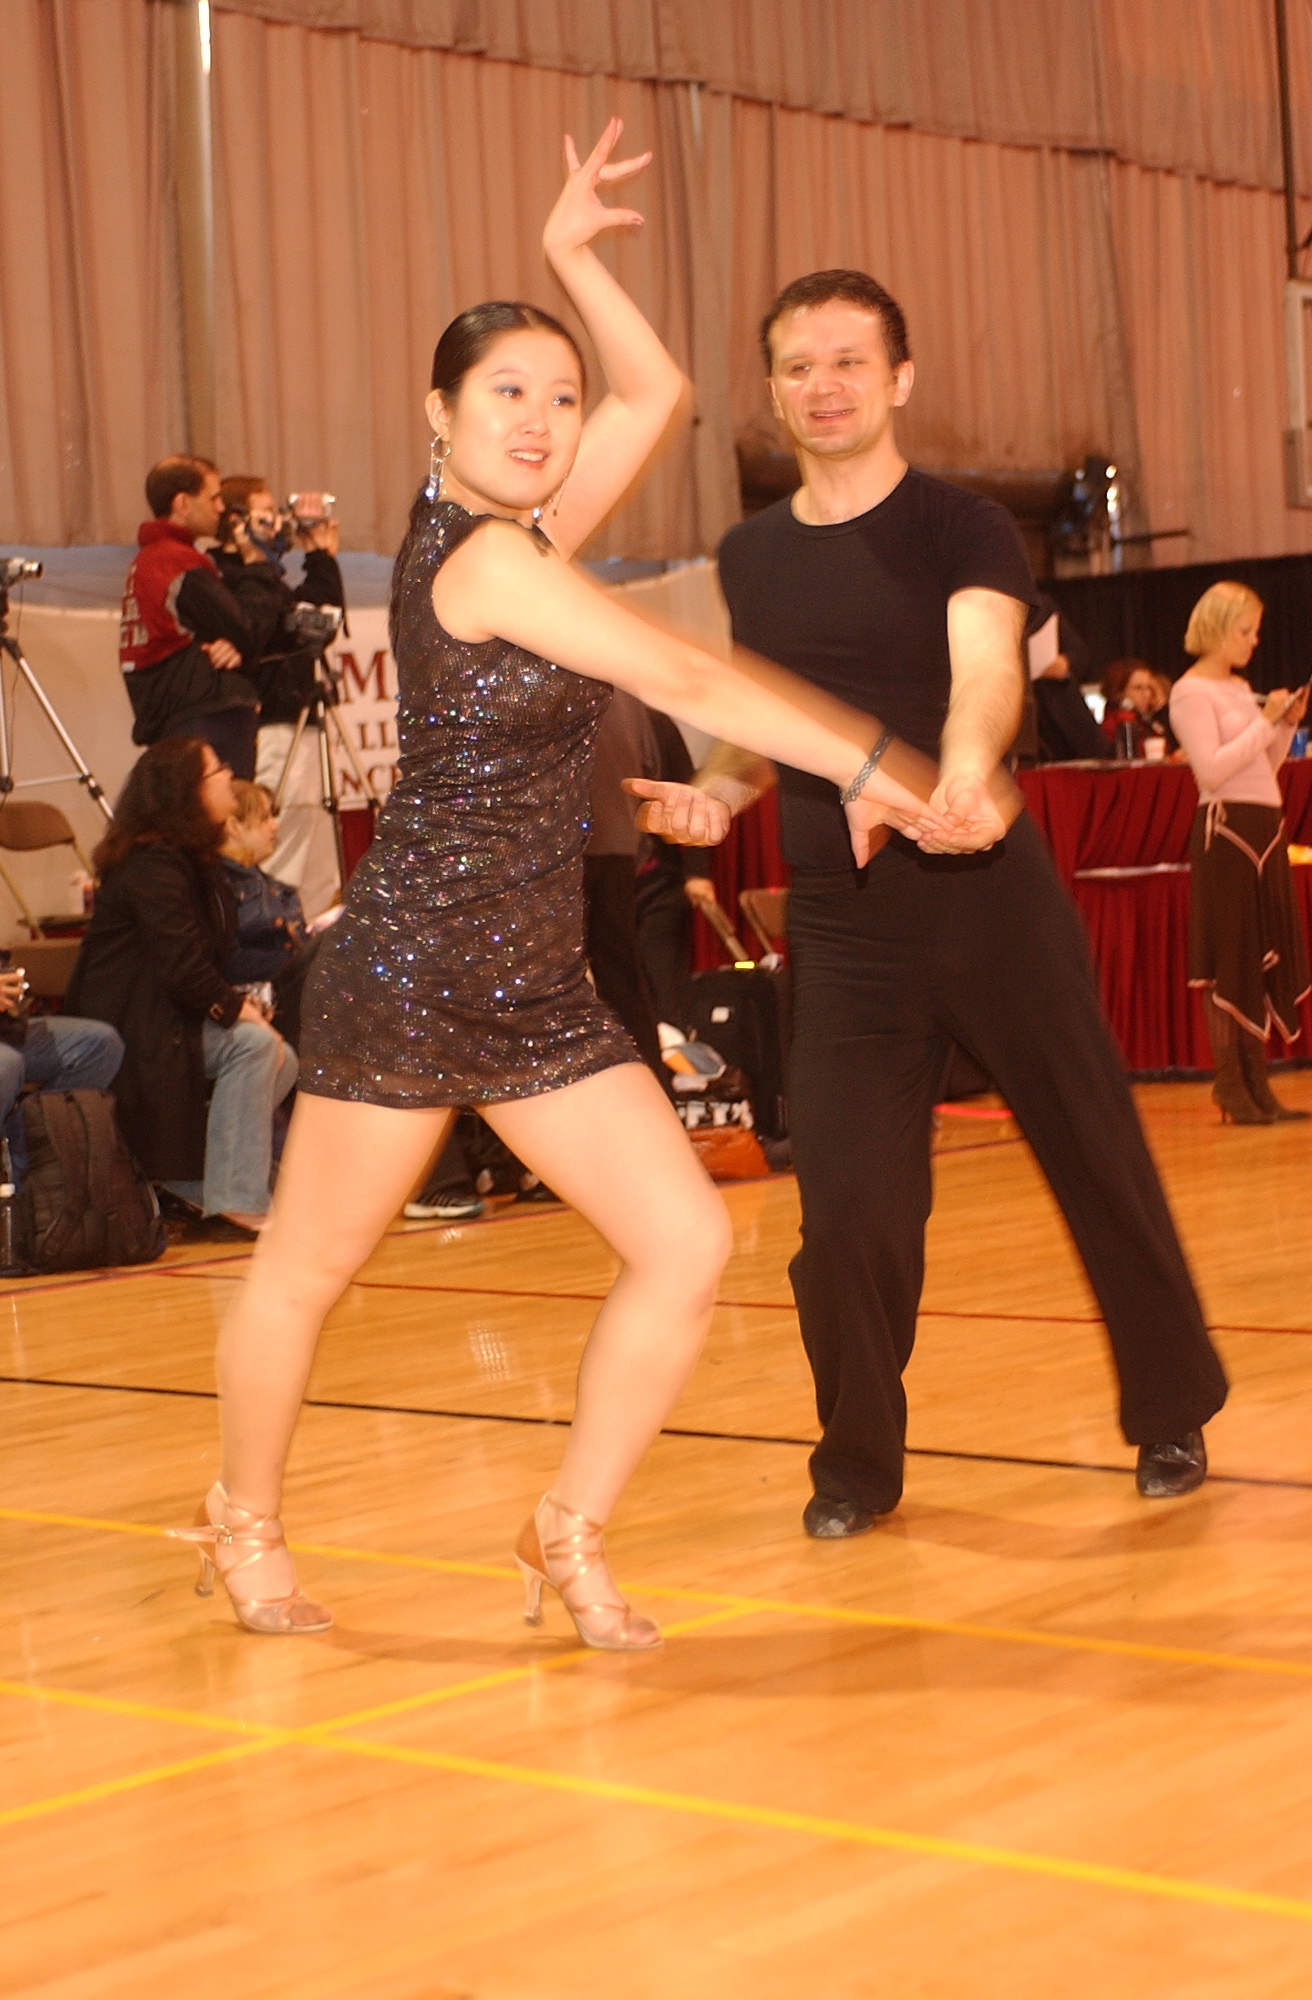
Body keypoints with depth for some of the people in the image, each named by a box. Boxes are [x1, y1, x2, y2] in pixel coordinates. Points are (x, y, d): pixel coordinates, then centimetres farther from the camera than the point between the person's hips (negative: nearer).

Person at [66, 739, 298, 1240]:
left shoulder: (196, 859, 13)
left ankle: (194, 1190, 2)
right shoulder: (151, 865, -18)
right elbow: (181, 968, -26)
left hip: (170, 1017, 10)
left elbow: (208, 958, 13)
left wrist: (239, 1001, -3)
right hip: (131, 1028, -10)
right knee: (252, 1044, -25)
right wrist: (237, 1007, -16)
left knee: (283, 1061, -1)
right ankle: (232, 1207, -25)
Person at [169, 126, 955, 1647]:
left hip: (537, 993, 8)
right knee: (305, 1272, 9)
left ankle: (570, 1537, 13)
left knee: (687, 1250, -2)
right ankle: (244, 1527, 33)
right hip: (407, 978, -8)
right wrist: (866, 763, -11)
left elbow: (654, 392, 15)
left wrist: (570, 256, 12)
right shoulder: (483, 559, -15)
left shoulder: (523, 536, 9)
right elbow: (690, 683, -16)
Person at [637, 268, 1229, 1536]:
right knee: (846, 1211, -5)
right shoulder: (746, 562, 8)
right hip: (844, 929, 3)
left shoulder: (962, 530, -4)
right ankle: (857, 1463, 18)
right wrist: (714, 791, -3)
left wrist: (966, 772, -46)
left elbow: (986, 663, -24)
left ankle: (1172, 1415, 29)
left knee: (1100, 1164, 7)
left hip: (994, 902, -2)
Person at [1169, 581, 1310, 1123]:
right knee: (1230, 957, -6)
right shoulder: (1191, 691, -7)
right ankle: (1230, 1085, -2)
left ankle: (1257, 1084, 11)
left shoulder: (1241, 688, 18)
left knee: (1267, 956, 7)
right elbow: (1211, 769, -18)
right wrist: (1265, 723, -14)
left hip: (1264, 825, 9)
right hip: (1227, 828, -9)